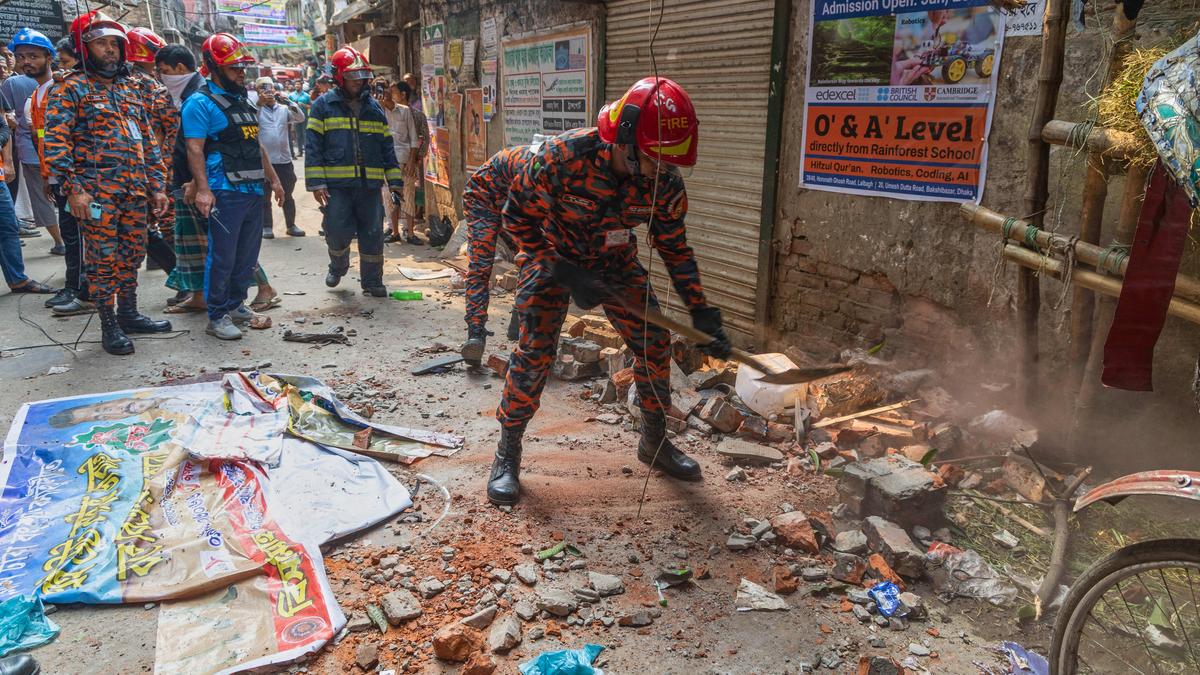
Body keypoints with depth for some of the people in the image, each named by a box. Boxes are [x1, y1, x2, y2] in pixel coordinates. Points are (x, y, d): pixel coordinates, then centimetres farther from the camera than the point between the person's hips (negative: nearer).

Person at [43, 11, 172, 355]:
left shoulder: (128, 89, 17)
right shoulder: (73, 88, -3)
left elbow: (148, 140, 19)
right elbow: (55, 140, -10)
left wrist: (157, 185, 14)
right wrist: (73, 188, -17)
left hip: (136, 192, 6)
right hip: (97, 193, -6)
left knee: (132, 256, 13)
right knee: (103, 260, 0)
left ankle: (129, 314, 27)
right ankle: (109, 326, 9)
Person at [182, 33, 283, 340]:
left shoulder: (243, 100, 19)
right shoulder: (200, 102, -7)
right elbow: (194, 148, -15)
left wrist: (273, 179, 22)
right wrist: (203, 189, -25)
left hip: (253, 190, 8)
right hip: (225, 193, -8)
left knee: (248, 255, 14)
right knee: (222, 257, -5)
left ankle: (235, 305, 27)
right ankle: (217, 317, 3)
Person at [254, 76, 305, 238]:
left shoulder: (284, 109, 8)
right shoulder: (257, 109, 0)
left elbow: (300, 118, -7)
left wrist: (286, 100, -16)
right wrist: (259, 103, -24)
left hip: (284, 159, 2)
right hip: (263, 160, -2)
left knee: (287, 196, 11)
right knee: (264, 196, 6)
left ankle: (291, 225, 22)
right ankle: (267, 227, 13)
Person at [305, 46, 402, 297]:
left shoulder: (373, 107, 15)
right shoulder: (324, 105, 3)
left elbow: (386, 147, 15)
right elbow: (313, 146, -2)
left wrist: (395, 180, 8)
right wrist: (316, 182, -10)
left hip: (370, 184, 3)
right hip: (337, 185, -3)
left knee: (372, 235, 4)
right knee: (338, 233, -3)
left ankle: (372, 281, 17)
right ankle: (338, 267, 28)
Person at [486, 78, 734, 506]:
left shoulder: (665, 184, -21)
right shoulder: (563, 156, -33)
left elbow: (674, 248, -6)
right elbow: (518, 216, -21)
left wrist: (701, 312, -11)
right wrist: (564, 274, -28)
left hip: (615, 262, 4)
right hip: (552, 257, -4)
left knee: (655, 343, 0)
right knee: (534, 352, -14)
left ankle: (655, 441, 21)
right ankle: (507, 455, 4)